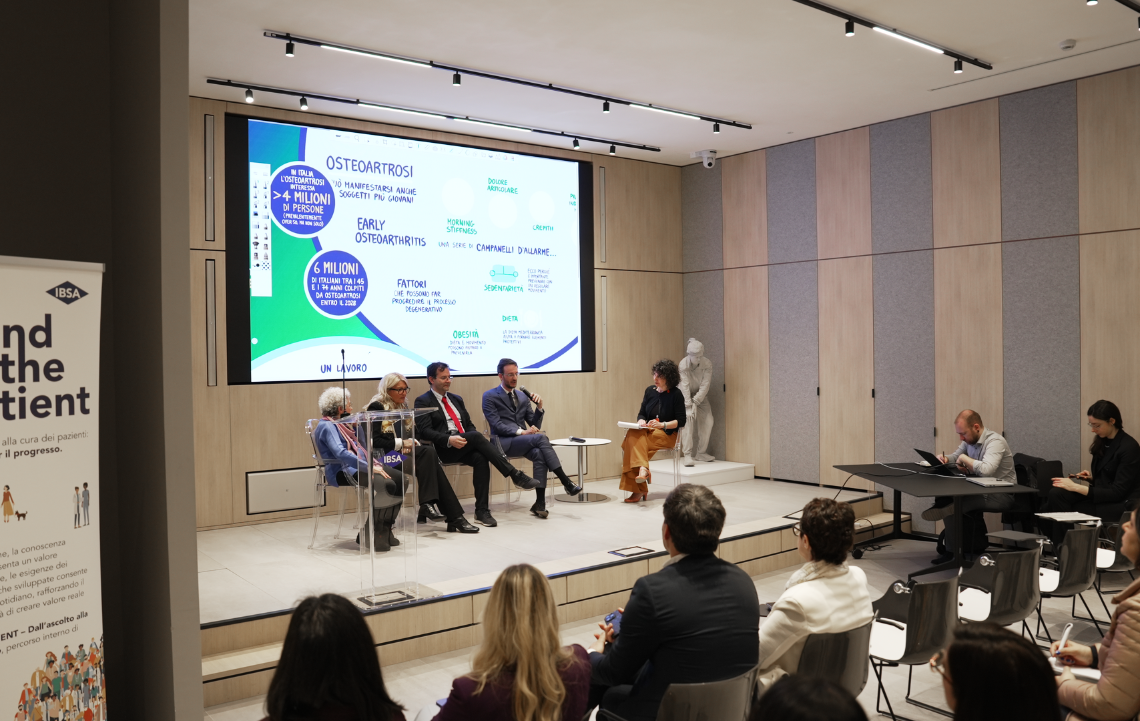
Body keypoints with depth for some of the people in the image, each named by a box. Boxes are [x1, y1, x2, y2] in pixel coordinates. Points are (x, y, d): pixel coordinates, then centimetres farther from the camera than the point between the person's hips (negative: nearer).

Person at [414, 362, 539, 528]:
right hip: (443, 449, -5)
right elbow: (425, 431, -8)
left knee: (481, 458, -29)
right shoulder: (423, 401, 4)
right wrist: (449, 439, -25)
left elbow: (469, 425, 22)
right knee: (476, 436, -31)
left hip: (464, 447, 5)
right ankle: (514, 474, -30)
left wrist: (478, 440, -3)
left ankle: (481, 510, -27)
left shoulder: (456, 399, 24)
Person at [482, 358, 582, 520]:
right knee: (541, 438, -31)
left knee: (539, 454, -31)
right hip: (504, 442, -5)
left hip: (523, 441, 5)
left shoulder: (523, 396, 18)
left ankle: (540, 503, -30)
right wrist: (521, 432, -21)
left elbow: (535, 425, 15)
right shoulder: (489, 396, 2)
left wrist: (539, 407, -2)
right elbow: (496, 425, -11)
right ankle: (566, 482, -30)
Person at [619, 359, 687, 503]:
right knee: (633, 434, -31)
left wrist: (662, 425, -17)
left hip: (667, 434, -5)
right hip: (648, 431, 5)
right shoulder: (650, 391, 12)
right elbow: (642, 413, 16)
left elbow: (681, 421, -5)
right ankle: (642, 469, -40)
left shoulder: (676, 395, -2)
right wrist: (641, 421, -7)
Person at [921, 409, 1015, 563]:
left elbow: (986, 469, -37)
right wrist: (945, 459, -3)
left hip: (1002, 495, -8)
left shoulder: (995, 441, -20)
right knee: (948, 497, -10)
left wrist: (964, 458, -20)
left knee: (954, 501, -25)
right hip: (981, 490, 8)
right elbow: (956, 456, 21)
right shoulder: (970, 440, 5)